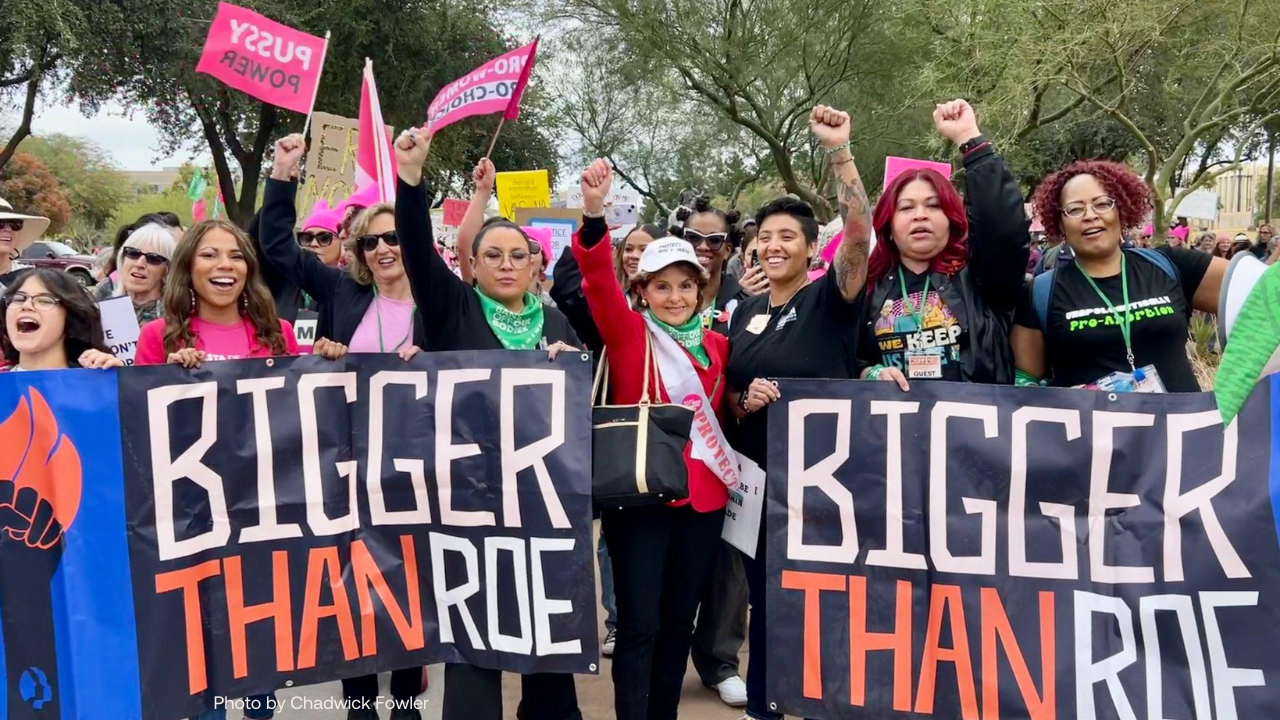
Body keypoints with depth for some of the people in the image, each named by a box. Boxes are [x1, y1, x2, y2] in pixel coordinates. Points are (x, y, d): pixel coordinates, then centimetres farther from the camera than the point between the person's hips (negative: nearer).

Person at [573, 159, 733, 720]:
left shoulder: (715, 344, 9)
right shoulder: (628, 332, -2)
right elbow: (598, 280, -20)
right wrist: (594, 212, -33)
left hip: (703, 494, 5)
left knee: (680, 618, 14)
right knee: (639, 622, -2)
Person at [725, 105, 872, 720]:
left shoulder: (830, 298, -7)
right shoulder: (745, 311, 9)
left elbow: (859, 233, -25)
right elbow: (725, 392, 15)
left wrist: (838, 150, -32)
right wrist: (745, 400, -8)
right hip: (756, 473, 5)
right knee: (764, 594, 15)